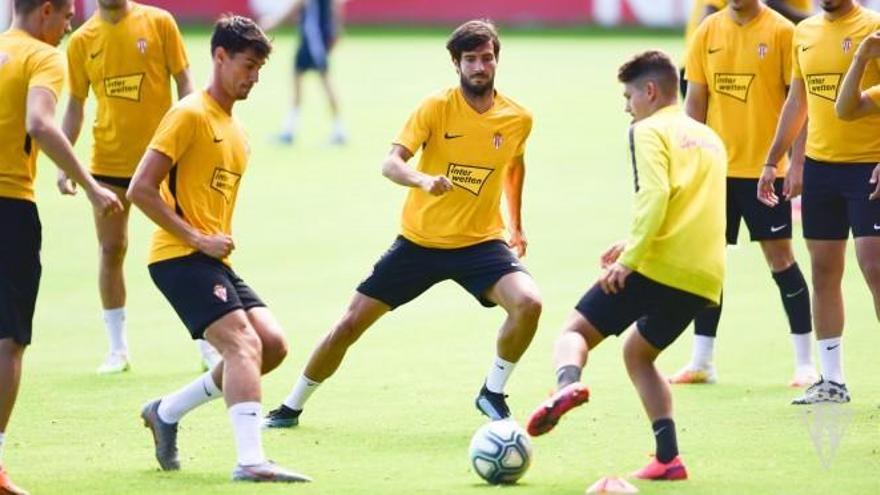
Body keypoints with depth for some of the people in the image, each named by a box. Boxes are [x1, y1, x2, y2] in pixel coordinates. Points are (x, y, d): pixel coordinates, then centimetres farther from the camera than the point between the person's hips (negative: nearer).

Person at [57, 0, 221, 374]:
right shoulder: (81, 42, 3)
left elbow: (184, 83, -1)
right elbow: (75, 105, 9)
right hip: (108, 161, 2)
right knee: (111, 250, 3)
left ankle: (208, 345, 9)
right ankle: (117, 349, 13)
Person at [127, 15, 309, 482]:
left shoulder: (235, 130, 19)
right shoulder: (190, 115, -9)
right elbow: (141, 189, -14)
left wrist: (220, 241, 11)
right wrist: (197, 239, -16)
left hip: (214, 260, 9)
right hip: (179, 257, -9)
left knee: (272, 343, -2)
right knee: (243, 343, -21)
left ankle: (167, 412, 11)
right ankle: (250, 460, -28)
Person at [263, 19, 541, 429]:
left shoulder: (518, 119, -2)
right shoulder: (437, 108, -12)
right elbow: (390, 163, -24)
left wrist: (517, 225, 22)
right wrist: (423, 180, -44)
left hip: (480, 243, 1)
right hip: (419, 241, -1)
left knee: (528, 303, -26)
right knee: (350, 323, 1)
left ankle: (493, 393, -3)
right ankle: (292, 406, 21)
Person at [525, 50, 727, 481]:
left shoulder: (650, 131, 0)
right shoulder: (709, 138, 24)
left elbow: (655, 195, -16)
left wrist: (629, 258, -19)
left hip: (659, 267, -7)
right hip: (705, 279, 7)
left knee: (576, 331, 2)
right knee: (639, 352, 24)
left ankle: (567, 383, -33)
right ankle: (668, 458, 9)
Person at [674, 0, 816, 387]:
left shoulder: (782, 32, -6)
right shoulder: (708, 32, 5)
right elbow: (695, 101, 9)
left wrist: (798, 164, -10)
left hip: (766, 167, -4)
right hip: (717, 166, 4)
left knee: (780, 256, -2)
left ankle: (805, 362, 5)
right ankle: (702, 362, 13)